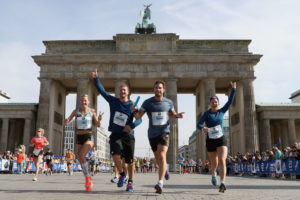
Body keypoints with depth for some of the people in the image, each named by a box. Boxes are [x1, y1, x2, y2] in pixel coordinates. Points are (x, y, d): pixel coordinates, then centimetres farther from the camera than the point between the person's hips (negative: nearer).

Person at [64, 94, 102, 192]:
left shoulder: (92, 111, 0)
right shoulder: (76, 111, 4)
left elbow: (98, 125, 1)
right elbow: (67, 121, 7)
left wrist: (99, 119, -20)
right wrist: (66, 120, -17)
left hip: (89, 137, -3)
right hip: (79, 137, 4)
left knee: (81, 155, -24)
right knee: (81, 159, 6)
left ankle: (88, 177, -7)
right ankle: (88, 181, 21)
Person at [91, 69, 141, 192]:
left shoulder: (132, 105, -1)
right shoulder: (113, 101, 5)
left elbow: (139, 119, -3)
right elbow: (101, 91, 6)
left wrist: (131, 126, -21)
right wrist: (96, 79, -2)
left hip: (128, 135, -1)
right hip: (115, 134, 1)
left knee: (129, 160, 0)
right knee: (115, 154, -22)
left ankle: (130, 182, 20)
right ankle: (121, 174, 5)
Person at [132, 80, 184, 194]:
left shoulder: (169, 102, 1)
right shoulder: (147, 102, -4)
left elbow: (172, 114, 19)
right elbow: (138, 116, -6)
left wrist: (178, 115, -3)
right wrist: (135, 111, -27)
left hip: (164, 132, -1)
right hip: (152, 134, 2)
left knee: (162, 156, -21)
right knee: (158, 159, 15)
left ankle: (160, 184, -25)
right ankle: (164, 169, 50)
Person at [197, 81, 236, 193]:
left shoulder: (221, 111, 6)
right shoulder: (207, 114, -2)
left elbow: (230, 101, 7)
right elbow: (198, 124, -11)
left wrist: (233, 89, 4)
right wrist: (203, 128, -33)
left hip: (221, 139, 1)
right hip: (210, 141, 0)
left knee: (222, 161, -19)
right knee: (214, 162, 16)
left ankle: (222, 184, -24)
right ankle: (213, 174, 49)